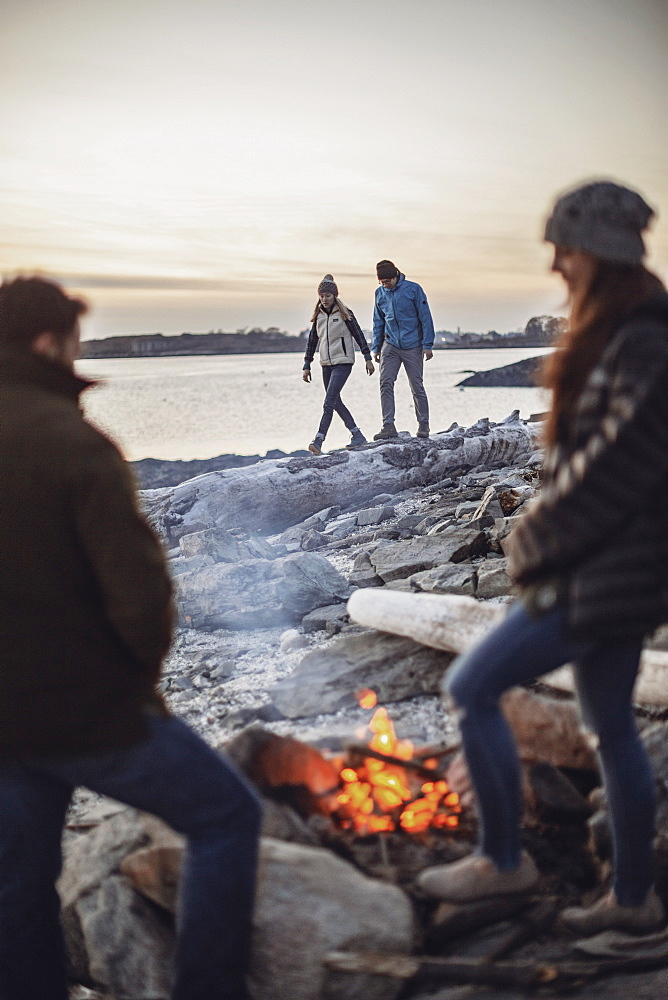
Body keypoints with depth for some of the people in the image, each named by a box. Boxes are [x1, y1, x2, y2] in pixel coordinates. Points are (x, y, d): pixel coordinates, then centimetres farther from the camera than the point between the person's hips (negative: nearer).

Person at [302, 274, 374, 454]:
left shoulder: (344, 313, -5)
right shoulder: (318, 316, 10)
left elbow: (358, 335, -2)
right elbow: (312, 341, 13)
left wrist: (368, 358, -3)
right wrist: (306, 366, 11)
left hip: (343, 362, -7)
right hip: (326, 364, 7)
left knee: (329, 403, -15)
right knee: (336, 402, 9)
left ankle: (318, 441, -21)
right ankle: (358, 436, 18)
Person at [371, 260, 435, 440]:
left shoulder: (413, 289, -8)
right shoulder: (380, 293, 6)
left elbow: (425, 317, -6)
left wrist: (427, 345, -9)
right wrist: (376, 347, 11)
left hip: (412, 347, -3)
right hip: (390, 346, 3)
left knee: (417, 387, 3)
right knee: (386, 383, -11)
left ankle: (423, 425, 16)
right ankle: (388, 426, -10)